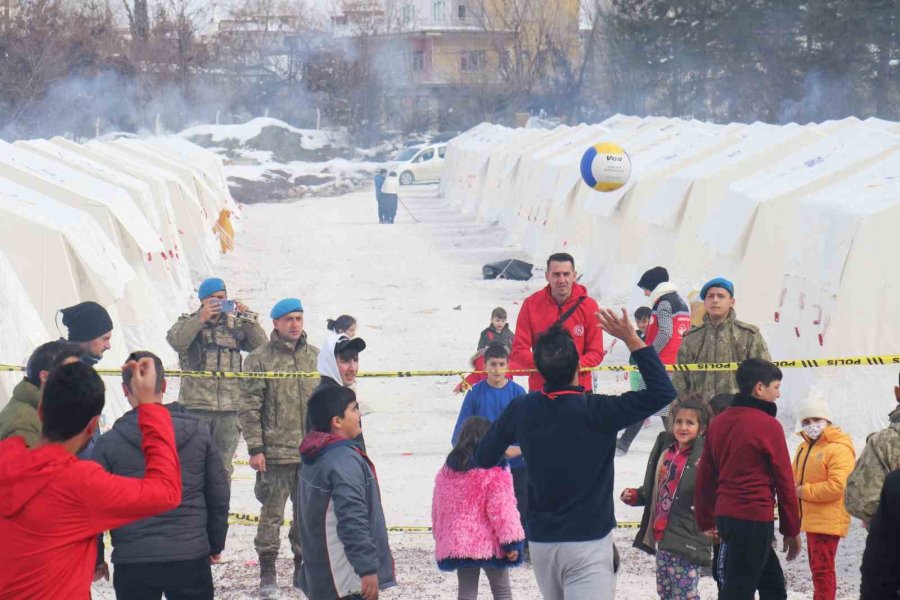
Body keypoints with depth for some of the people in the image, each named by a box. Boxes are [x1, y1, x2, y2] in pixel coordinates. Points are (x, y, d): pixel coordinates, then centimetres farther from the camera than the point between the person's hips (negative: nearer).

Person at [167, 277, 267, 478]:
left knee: (223, 466, 8)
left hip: (229, 408, 3)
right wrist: (201, 318, -19)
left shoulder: (235, 325, 14)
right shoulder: (189, 322, 7)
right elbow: (176, 340, -14)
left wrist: (248, 320, -5)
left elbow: (261, 346, 5)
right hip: (196, 405, -3)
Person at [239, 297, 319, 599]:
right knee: (272, 513, 1)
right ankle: (267, 574, 10)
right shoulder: (260, 359, -5)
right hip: (276, 452, -4)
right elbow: (249, 407, -7)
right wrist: (255, 448, -11)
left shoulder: (315, 357, 9)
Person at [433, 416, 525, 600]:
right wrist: (512, 543, -11)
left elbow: (437, 509, 14)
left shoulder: (446, 472, 7)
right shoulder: (494, 473, -12)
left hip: (457, 544, 5)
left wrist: (440, 537, 25)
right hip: (490, 544, -5)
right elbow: (502, 511, -15)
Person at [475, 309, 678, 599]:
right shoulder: (597, 412, -16)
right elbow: (663, 392, -12)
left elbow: (483, 458, 11)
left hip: (540, 542, 6)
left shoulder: (520, 409, -3)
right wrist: (632, 340, -9)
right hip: (587, 543, -6)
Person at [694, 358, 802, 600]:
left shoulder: (719, 422, 8)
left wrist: (706, 521, 20)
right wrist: (792, 530, 1)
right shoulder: (768, 425, -11)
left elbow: (705, 476, 12)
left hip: (725, 514, 8)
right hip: (754, 518, -8)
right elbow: (784, 482, -7)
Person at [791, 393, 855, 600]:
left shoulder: (838, 449, -14)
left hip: (827, 519, -9)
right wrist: (793, 486, -2)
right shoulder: (805, 447, 15)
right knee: (817, 567, 17)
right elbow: (794, 475, 22)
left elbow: (837, 487, -23)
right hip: (811, 519, 9)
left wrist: (803, 491, -18)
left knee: (822, 568, -9)